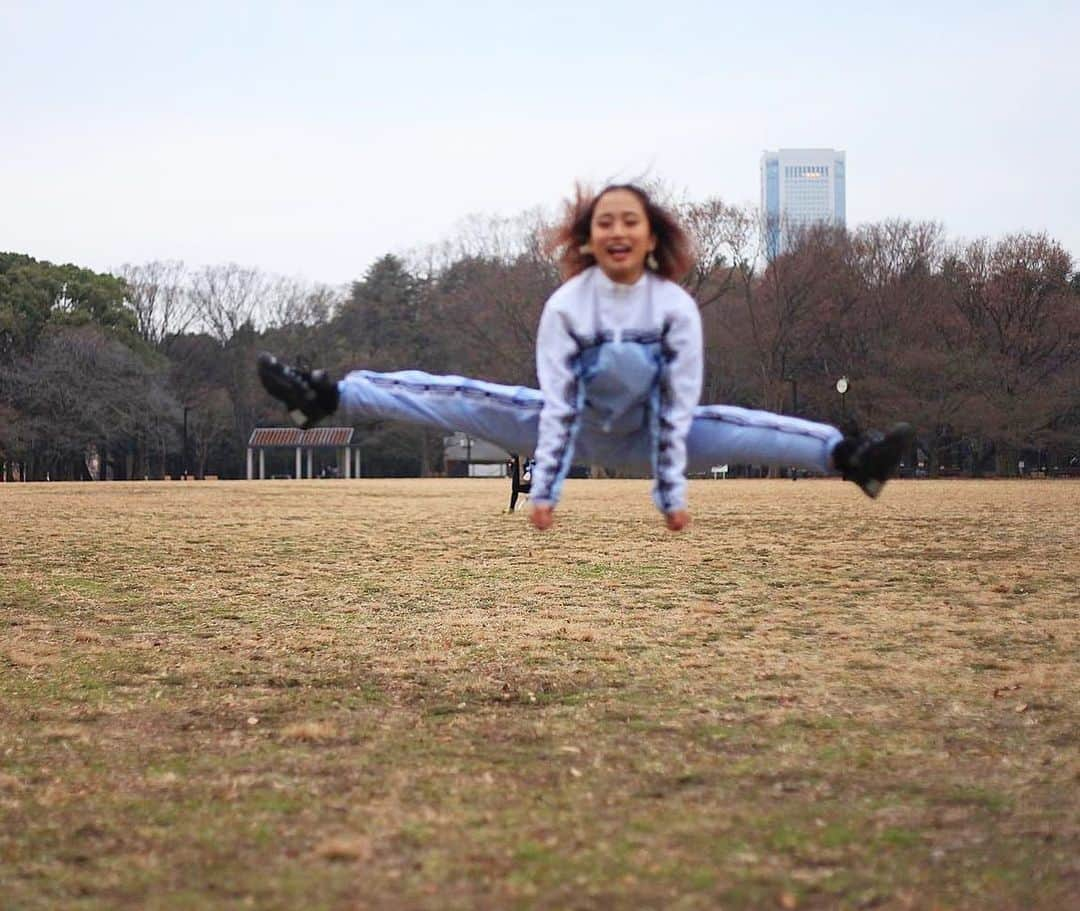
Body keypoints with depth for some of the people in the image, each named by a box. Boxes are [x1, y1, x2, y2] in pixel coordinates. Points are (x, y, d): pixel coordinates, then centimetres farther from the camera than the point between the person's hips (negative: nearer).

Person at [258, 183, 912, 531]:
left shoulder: (677, 306, -22)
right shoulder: (566, 305, -21)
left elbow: (678, 406, -21)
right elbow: (558, 401, -22)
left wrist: (673, 495, -24)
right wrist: (545, 490, -26)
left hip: (644, 433, 1)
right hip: (579, 426, 0)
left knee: (735, 425, -23)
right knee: (463, 401, -15)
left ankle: (850, 458, -33)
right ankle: (324, 396, -19)